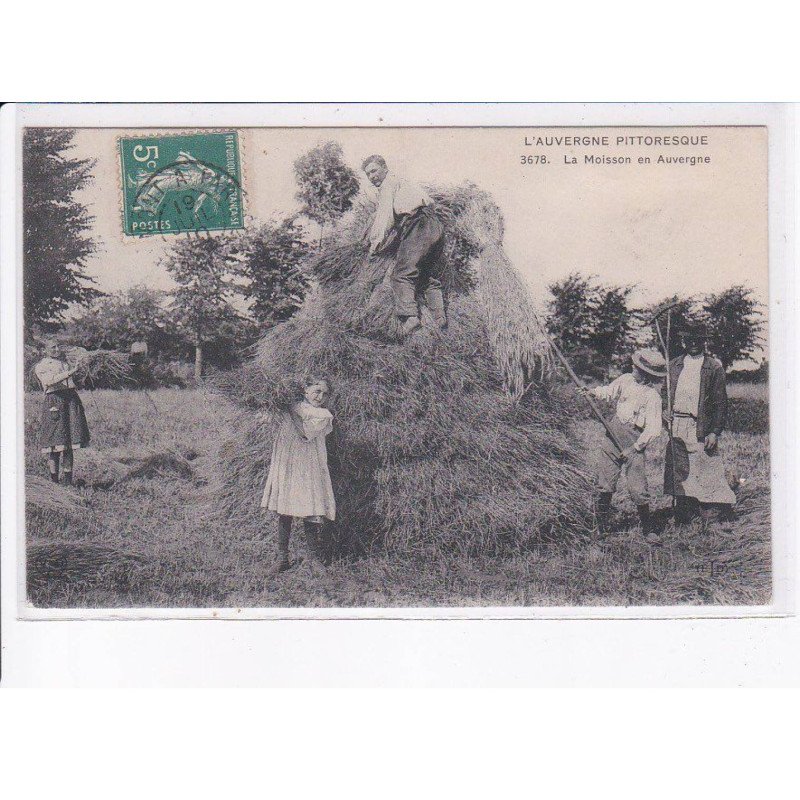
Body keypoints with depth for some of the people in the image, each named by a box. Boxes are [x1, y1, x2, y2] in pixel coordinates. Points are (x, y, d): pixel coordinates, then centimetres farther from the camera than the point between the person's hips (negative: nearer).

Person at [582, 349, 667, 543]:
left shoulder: (653, 396, -14)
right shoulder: (627, 379, 2)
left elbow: (654, 430, -17)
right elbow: (609, 392, 21)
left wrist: (634, 448, -18)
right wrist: (592, 392, 2)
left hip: (635, 441, -5)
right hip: (613, 434, 5)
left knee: (638, 489, -9)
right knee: (604, 485, 5)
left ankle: (649, 529, 6)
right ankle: (601, 525, 19)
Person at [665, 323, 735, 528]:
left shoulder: (714, 367, 1)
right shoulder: (673, 366, 12)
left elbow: (720, 402, -2)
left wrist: (714, 432, -9)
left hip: (701, 429, -4)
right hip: (676, 428, 4)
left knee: (706, 474, -6)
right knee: (680, 473, 8)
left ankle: (711, 523, -1)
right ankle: (682, 521, 17)